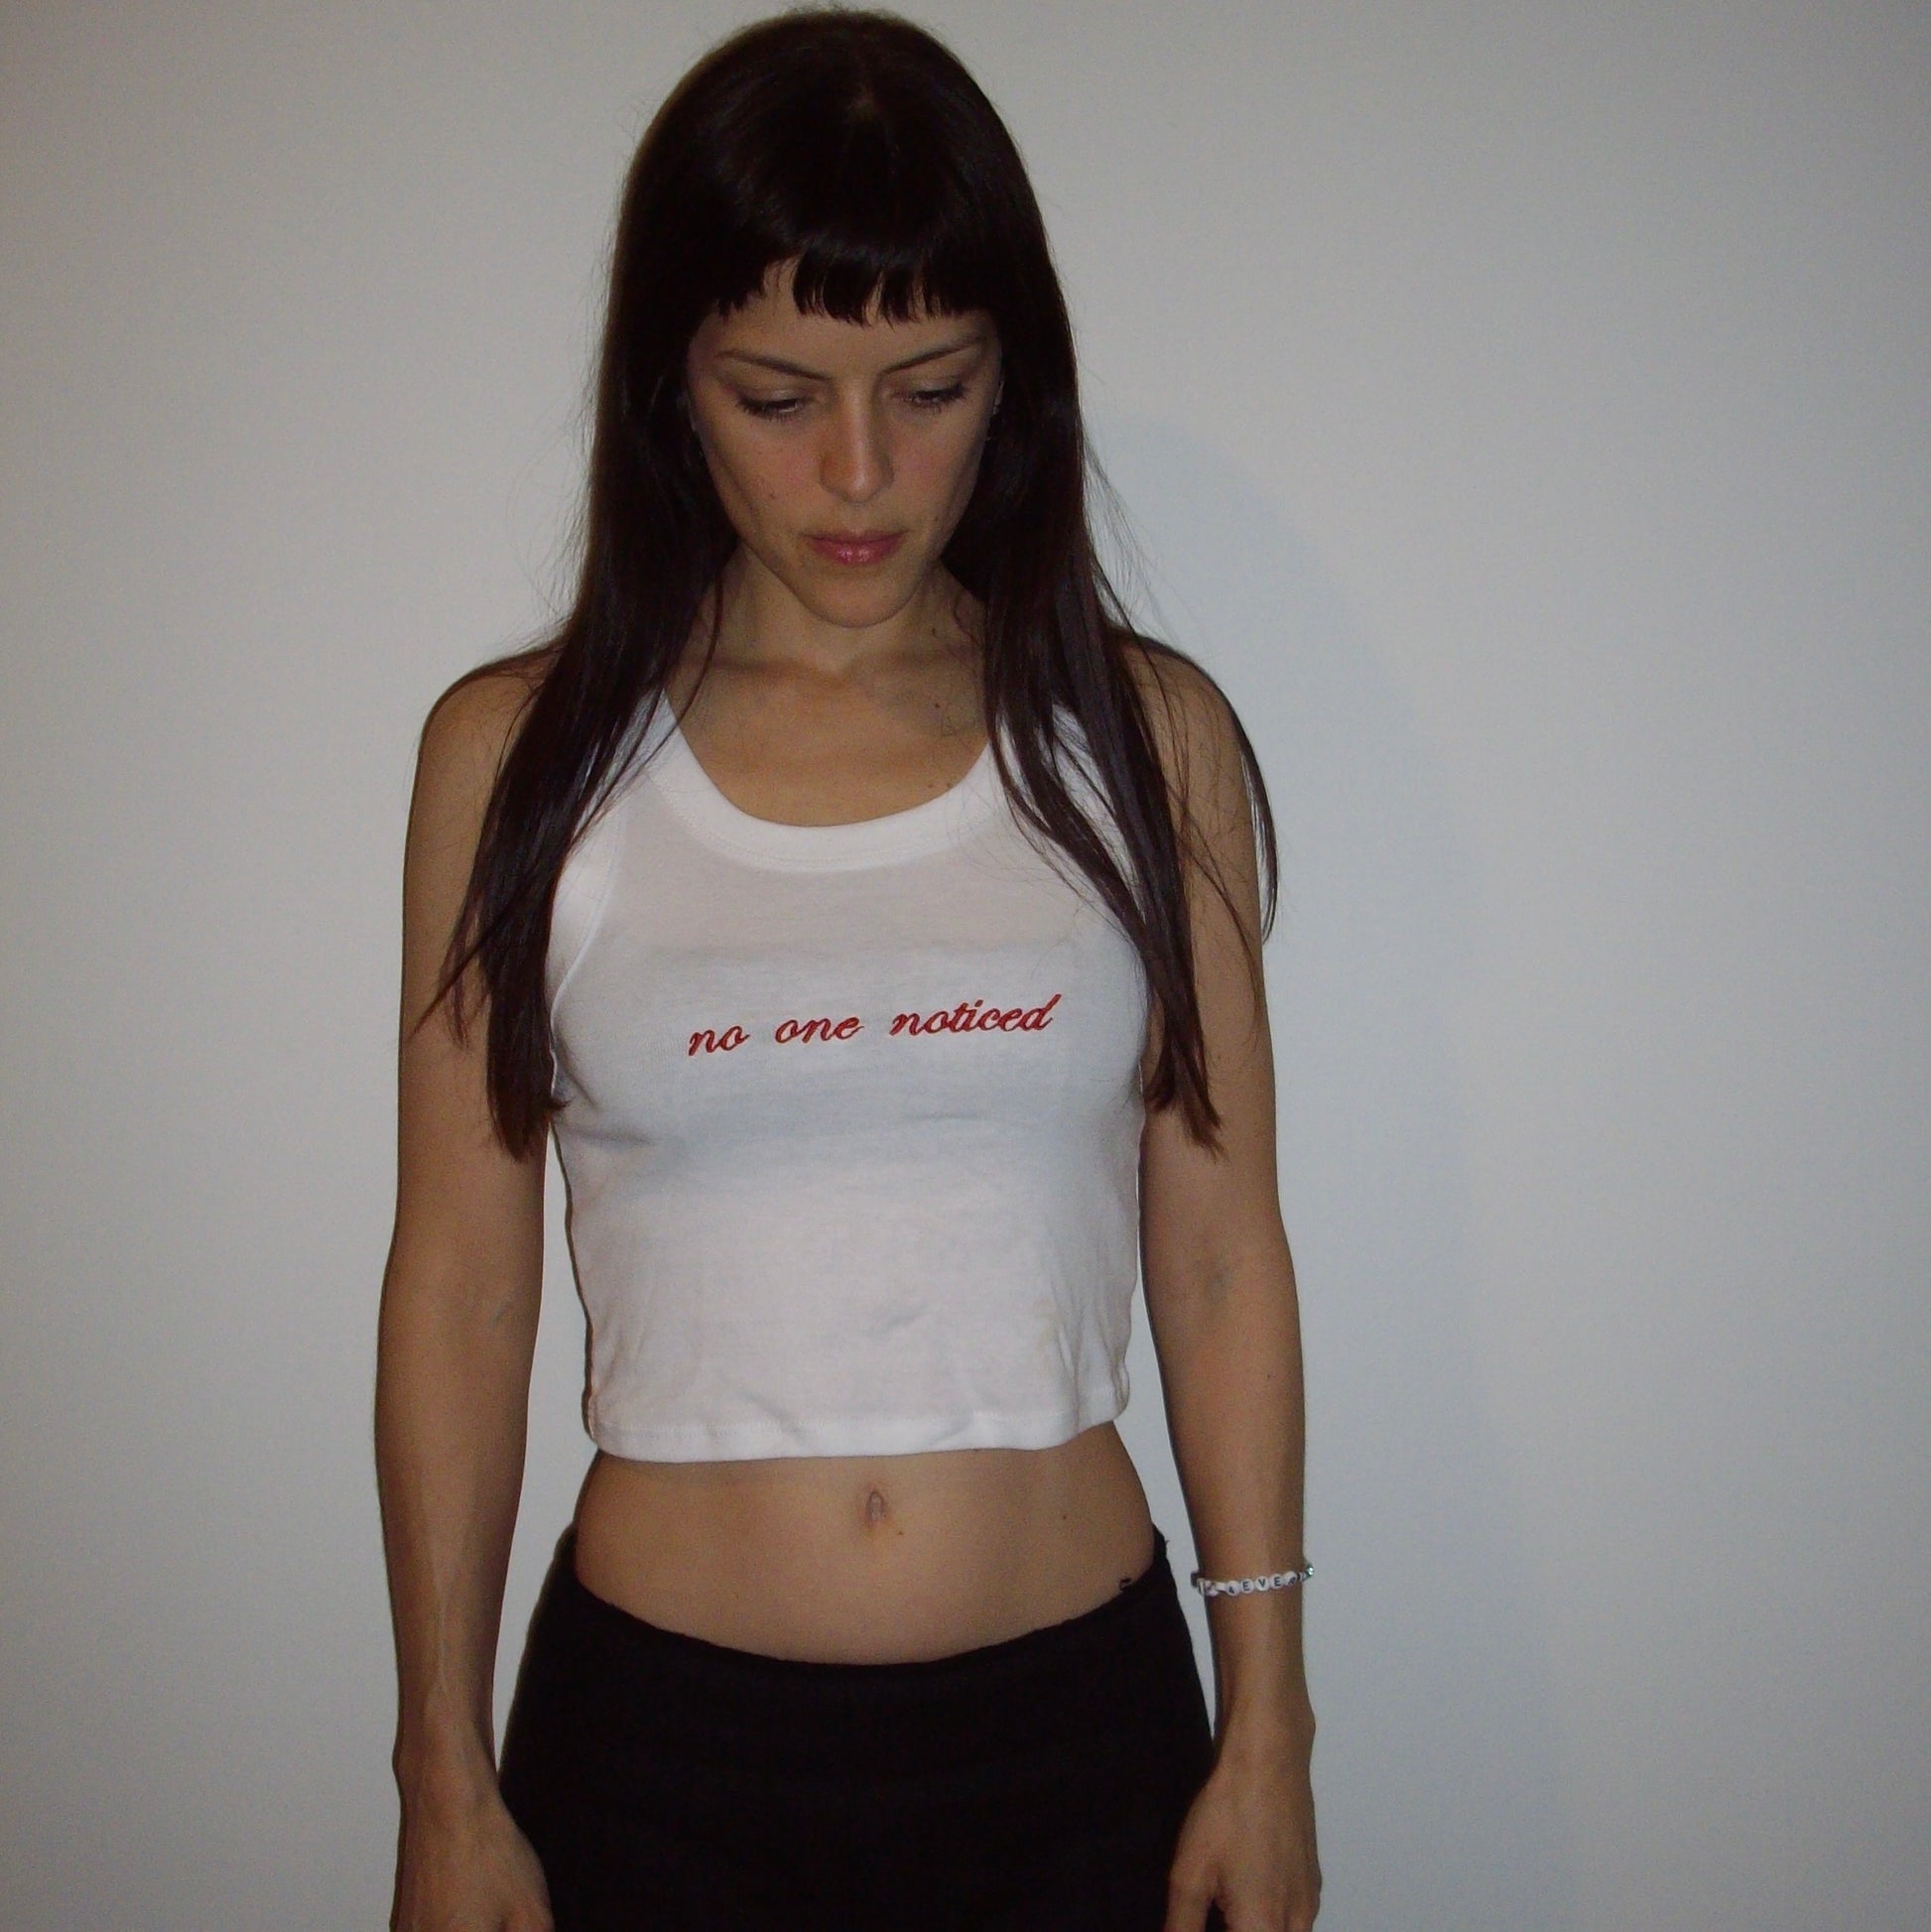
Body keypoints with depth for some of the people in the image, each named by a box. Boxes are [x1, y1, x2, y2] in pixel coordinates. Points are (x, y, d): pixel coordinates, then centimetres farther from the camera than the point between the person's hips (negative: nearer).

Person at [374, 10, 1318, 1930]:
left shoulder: (1145, 737, -1)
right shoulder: (517, 755, -3)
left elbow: (1219, 1260, 1)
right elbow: (458, 1287, -1)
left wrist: (1267, 1723, 2)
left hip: (1079, 1716, 1)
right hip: (656, 1725, 0)